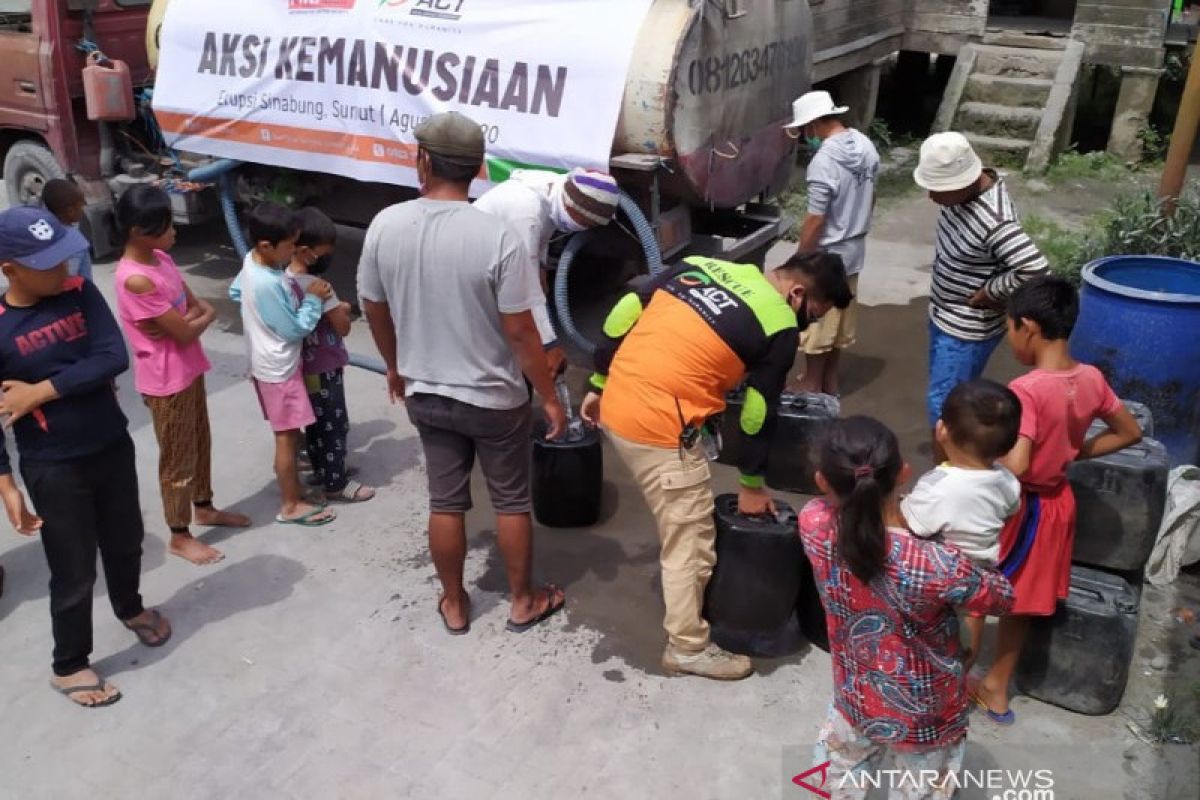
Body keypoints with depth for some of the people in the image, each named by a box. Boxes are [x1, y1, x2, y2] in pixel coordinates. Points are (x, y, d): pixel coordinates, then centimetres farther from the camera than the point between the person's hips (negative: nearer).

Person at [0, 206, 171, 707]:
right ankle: (68, 667, 30)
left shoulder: (81, 294, -6)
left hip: (114, 448, 4)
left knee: (126, 542, 23)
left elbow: (113, 358, -16)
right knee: (74, 572, 8)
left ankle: (130, 609, 53)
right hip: (53, 470, -4)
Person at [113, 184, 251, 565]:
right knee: (178, 458, 6)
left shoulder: (160, 258, 1)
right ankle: (180, 536, 23)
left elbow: (201, 307, 2)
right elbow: (185, 333, -24)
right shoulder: (136, 279, -27)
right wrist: (200, 317, -4)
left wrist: (187, 319, -18)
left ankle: (204, 507, 44)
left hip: (189, 369, 9)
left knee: (200, 443, 24)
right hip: (166, 381, -9)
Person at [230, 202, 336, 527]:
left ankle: (288, 477, 43)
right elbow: (295, 329, -23)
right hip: (279, 367, -9)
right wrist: (313, 298, -14)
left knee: (288, 432, 24)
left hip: (267, 363, 9)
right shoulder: (269, 284, -31)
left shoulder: (252, 262, -2)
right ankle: (291, 505, 13)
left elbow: (235, 292, 18)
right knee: (287, 436, 2)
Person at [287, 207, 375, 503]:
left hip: (306, 367, 9)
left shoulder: (287, 279, 0)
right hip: (324, 369, -9)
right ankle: (336, 484, 15)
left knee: (316, 423, 22)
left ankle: (322, 469, 37)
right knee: (334, 426, 4)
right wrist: (344, 310, 1)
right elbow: (343, 327, -18)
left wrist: (336, 308, 2)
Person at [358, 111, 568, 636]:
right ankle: (523, 602, 31)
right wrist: (549, 397, -6)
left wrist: (395, 367, 21)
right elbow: (520, 331, -19)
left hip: (425, 394, 4)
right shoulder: (496, 237, -22)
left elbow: (374, 308, 4)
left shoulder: (385, 226, -9)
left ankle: (453, 605, 33)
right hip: (495, 398, -3)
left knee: (445, 502, 17)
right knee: (511, 501, 15)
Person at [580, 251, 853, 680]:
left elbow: (624, 313, 10)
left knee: (679, 525, 26)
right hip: (660, 428, -8)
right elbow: (758, 414, 2)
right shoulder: (780, 326, -4)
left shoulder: (703, 264, 12)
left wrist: (599, 384, 17)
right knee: (690, 539, 9)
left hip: (617, 406, 8)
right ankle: (688, 647, 23)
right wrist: (752, 485, 15)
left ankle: (688, 592, 43)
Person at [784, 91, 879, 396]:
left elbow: (815, 222, -23)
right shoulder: (865, 145, -1)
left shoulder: (824, 162, -27)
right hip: (854, 249, 8)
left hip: (826, 256, -8)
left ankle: (812, 385, 20)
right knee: (840, 316, 19)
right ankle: (830, 380, 32)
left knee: (817, 321, 7)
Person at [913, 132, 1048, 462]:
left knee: (943, 405, -2)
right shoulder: (966, 188, -6)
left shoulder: (994, 220, -33)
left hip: (968, 329, -9)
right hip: (945, 316, 9)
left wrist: (987, 294, -23)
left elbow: (1034, 268, -41)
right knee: (951, 397, 21)